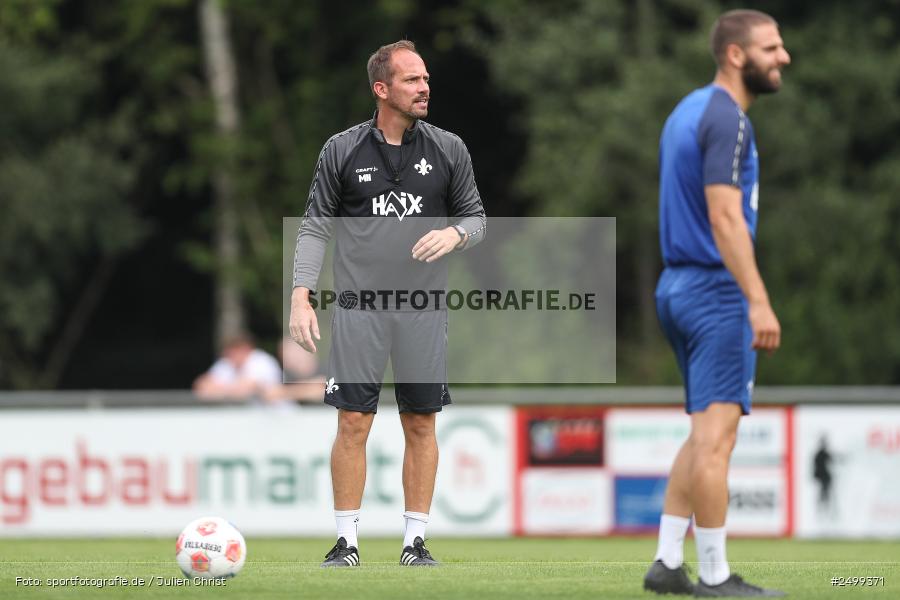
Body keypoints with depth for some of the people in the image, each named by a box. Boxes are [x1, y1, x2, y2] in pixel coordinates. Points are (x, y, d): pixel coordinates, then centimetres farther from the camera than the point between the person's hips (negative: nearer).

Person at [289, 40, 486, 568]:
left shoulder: (449, 150, 4)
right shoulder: (342, 151, 1)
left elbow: (477, 217, 11)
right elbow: (315, 227, 4)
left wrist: (454, 234, -12)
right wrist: (302, 296, -5)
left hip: (425, 308, 2)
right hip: (359, 307, -1)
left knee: (421, 424, 3)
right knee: (354, 422, -4)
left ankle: (416, 540, 10)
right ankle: (348, 540, 3)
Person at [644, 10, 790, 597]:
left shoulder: (690, 110, 16)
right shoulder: (726, 119, -14)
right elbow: (725, 218, -22)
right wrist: (759, 301, -26)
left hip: (681, 285, 10)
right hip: (717, 288, -10)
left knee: (708, 435, 15)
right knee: (715, 436, -7)